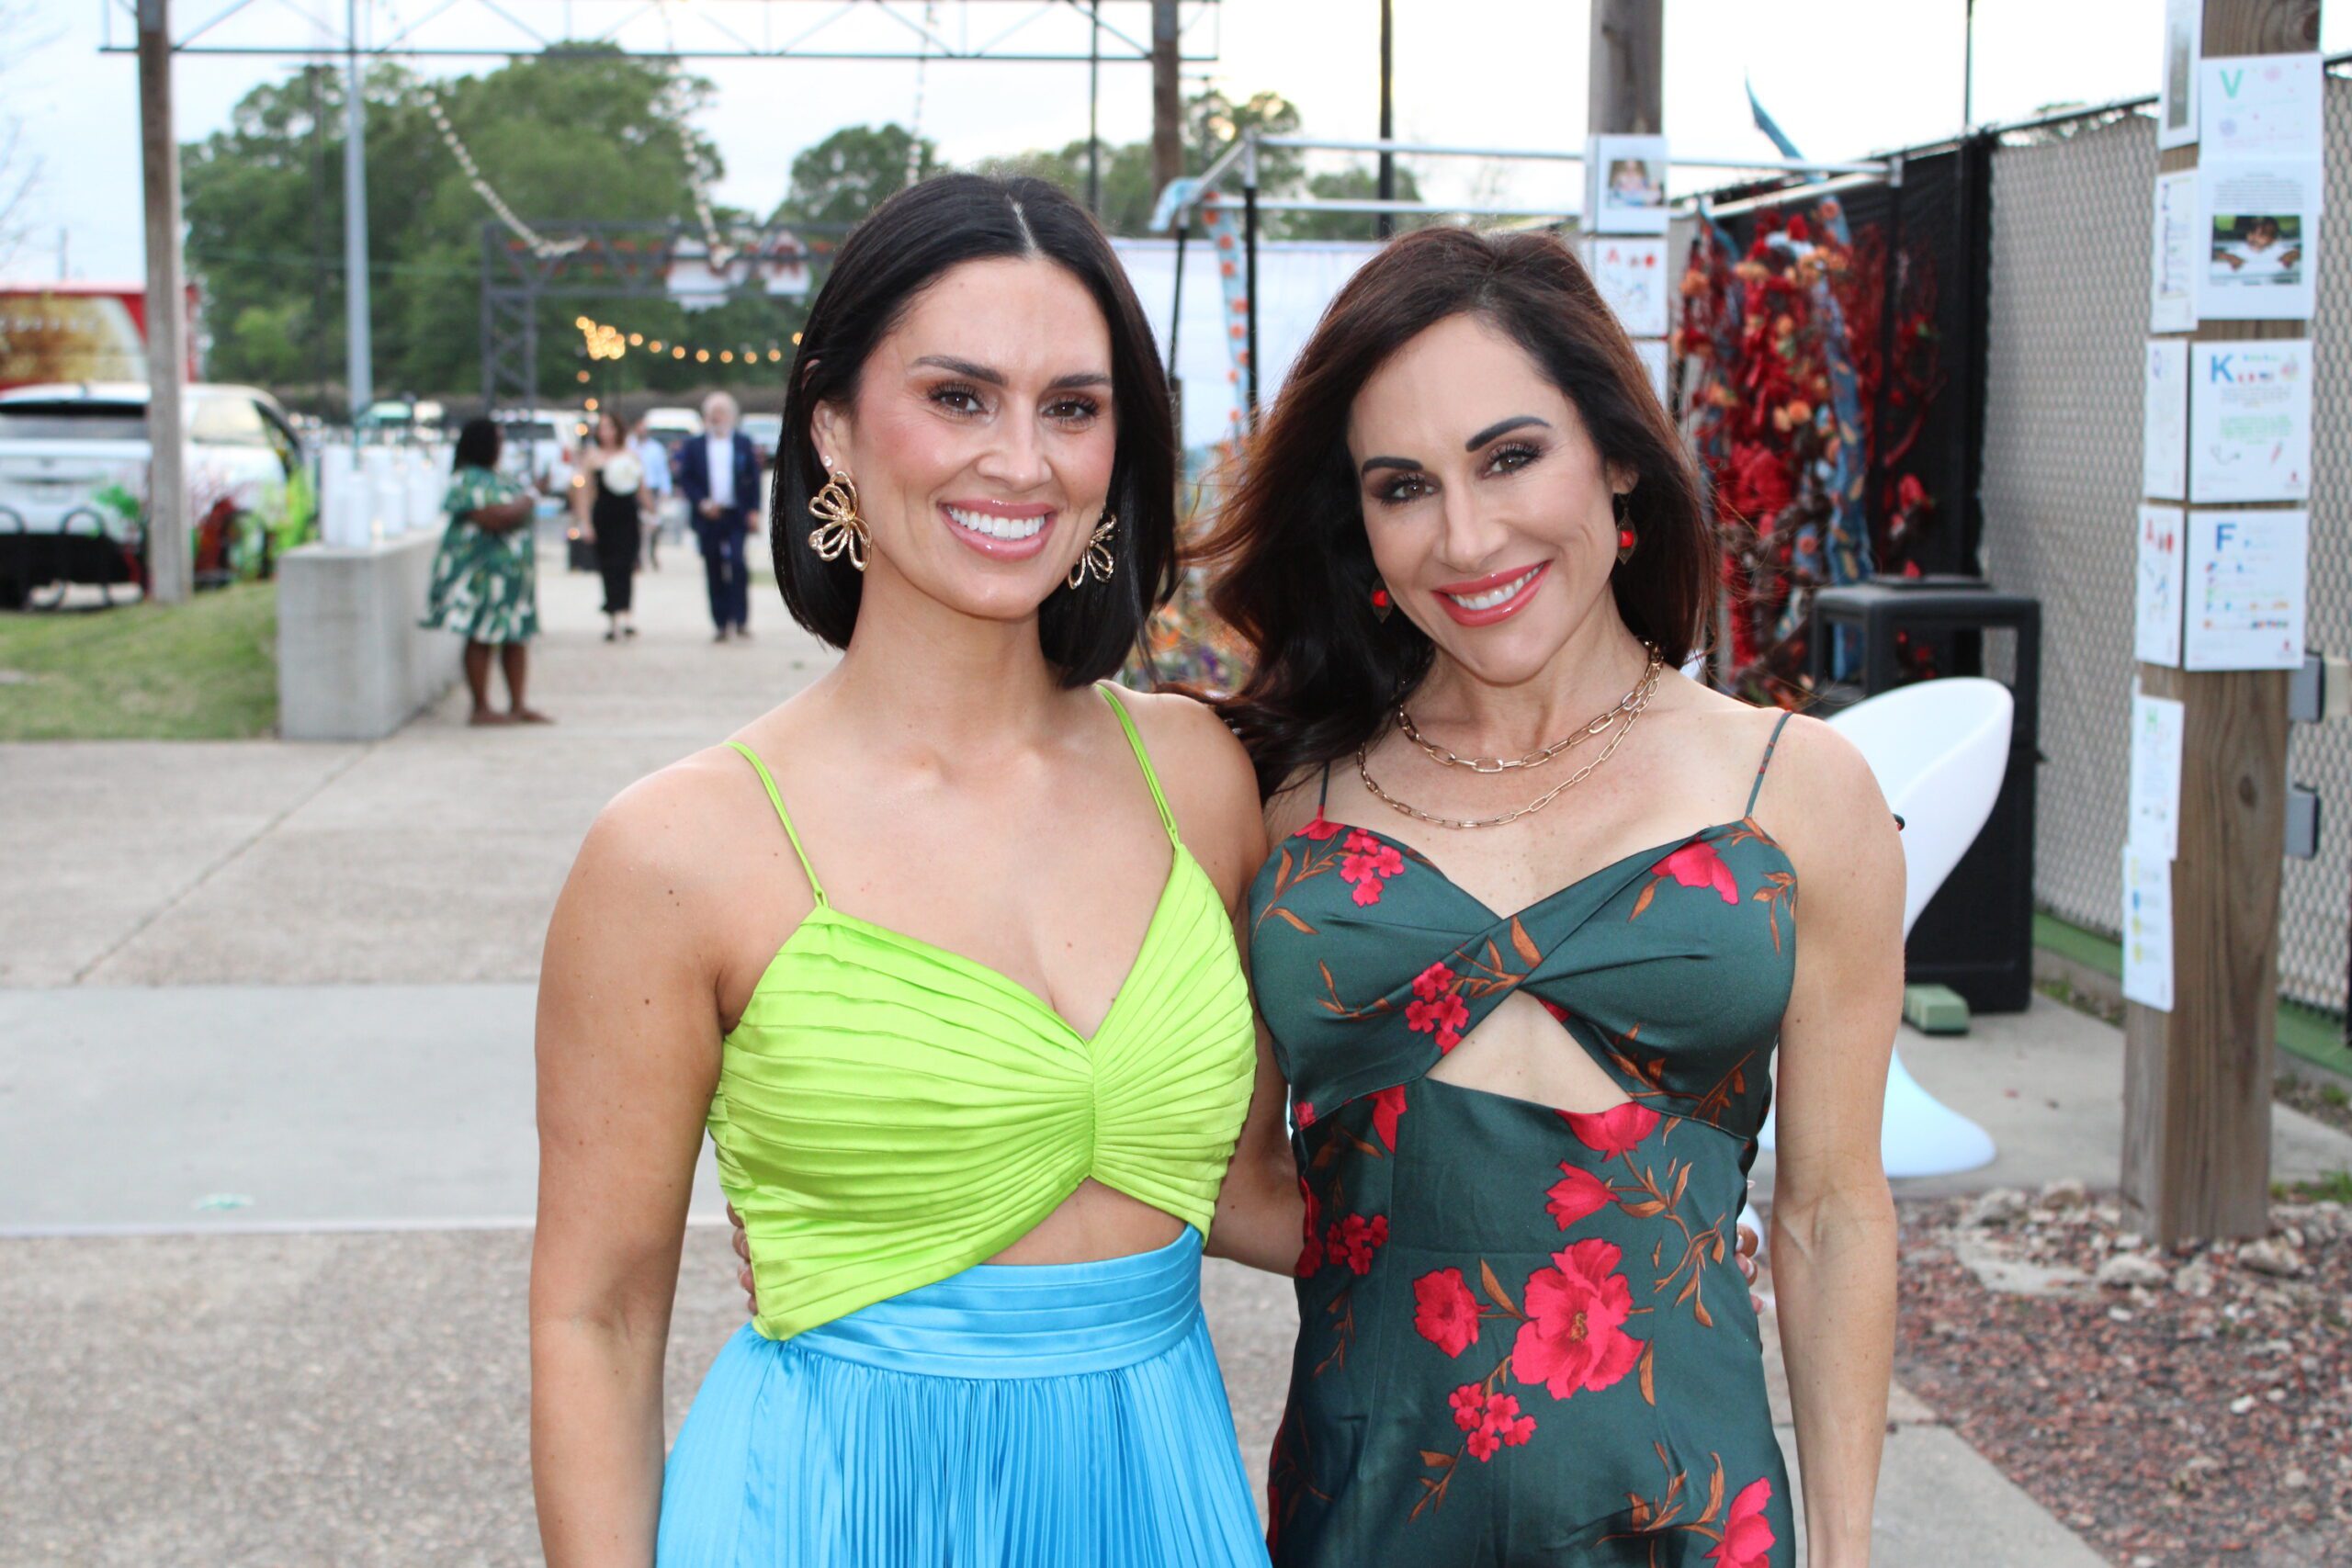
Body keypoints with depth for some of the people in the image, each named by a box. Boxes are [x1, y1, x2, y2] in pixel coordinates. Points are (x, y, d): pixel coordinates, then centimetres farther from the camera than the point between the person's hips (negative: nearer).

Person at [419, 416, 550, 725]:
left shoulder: (494, 477, 18)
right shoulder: (469, 480, -13)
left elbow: (514, 511, 31)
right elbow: (492, 519, -22)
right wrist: (523, 504, -9)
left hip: (511, 570, 10)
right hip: (482, 569, -10)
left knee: (517, 638, 8)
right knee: (481, 638, -5)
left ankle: (518, 705, 13)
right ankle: (481, 708, -2)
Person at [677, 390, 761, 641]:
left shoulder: (743, 443, 8)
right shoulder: (694, 446, 8)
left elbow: (754, 478, 7)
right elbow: (685, 480, 6)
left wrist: (753, 511, -2)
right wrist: (701, 503, -9)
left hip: (737, 516, -1)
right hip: (708, 517, 1)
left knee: (737, 564, -15)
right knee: (714, 571, 2)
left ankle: (741, 620, -8)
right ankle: (721, 624, 8)